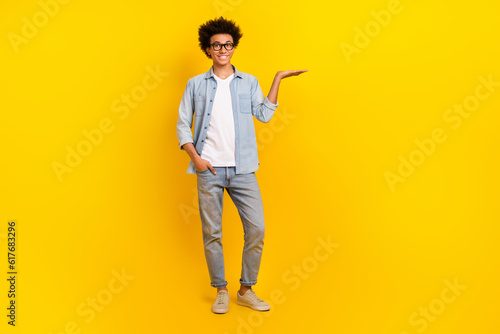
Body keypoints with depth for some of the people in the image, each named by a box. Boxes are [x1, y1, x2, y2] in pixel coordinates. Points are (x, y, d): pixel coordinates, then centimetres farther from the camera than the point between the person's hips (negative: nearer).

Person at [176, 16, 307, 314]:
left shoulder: (249, 82, 12)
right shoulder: (196, 84, 10)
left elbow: (264, 115, -3)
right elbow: (183, 124, 7)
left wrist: (278, 80, -3)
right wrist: (195, 157, -6)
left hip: (243, 169, 1)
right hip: (209, 170, -1)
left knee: (256, 228, -2)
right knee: (212, 233, 4)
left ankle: (247, 290, 15)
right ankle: (221, 291, 20)